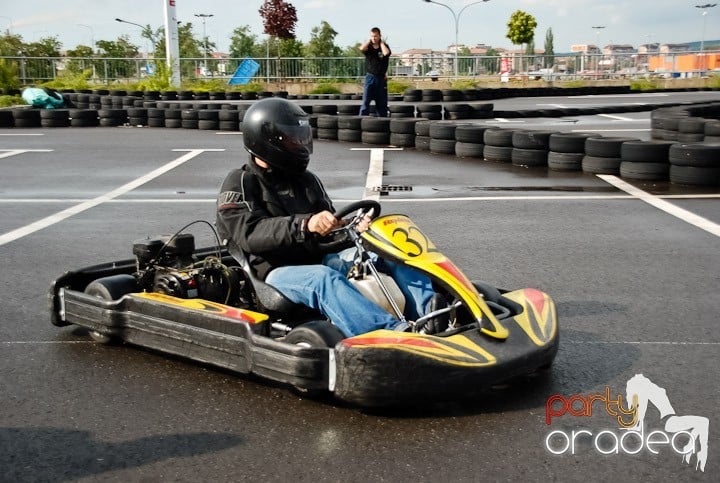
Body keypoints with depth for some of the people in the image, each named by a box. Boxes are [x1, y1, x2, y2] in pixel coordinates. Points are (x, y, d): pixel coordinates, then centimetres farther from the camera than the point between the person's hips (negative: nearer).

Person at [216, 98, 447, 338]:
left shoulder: (306, 180, 18)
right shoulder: (240, 184, -1)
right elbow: (250, 234, -17)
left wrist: (355, 230, -5)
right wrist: (305, 225, -32)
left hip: (318, 261, 7)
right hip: (276, 273, -6)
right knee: (323, 278, -37)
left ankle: (429, 309, -38)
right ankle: (397, 333, -58)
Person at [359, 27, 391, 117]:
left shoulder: (384, 46, 4)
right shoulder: (368, 47, 4)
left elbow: (386, 53, -19)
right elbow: (362, 48, -19)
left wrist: (381, 42, -5)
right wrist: (369, 41, -4)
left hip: (381, 78, 1)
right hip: (370, 77, -1)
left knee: (381, 103, 6)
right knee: (365, 102, -9)